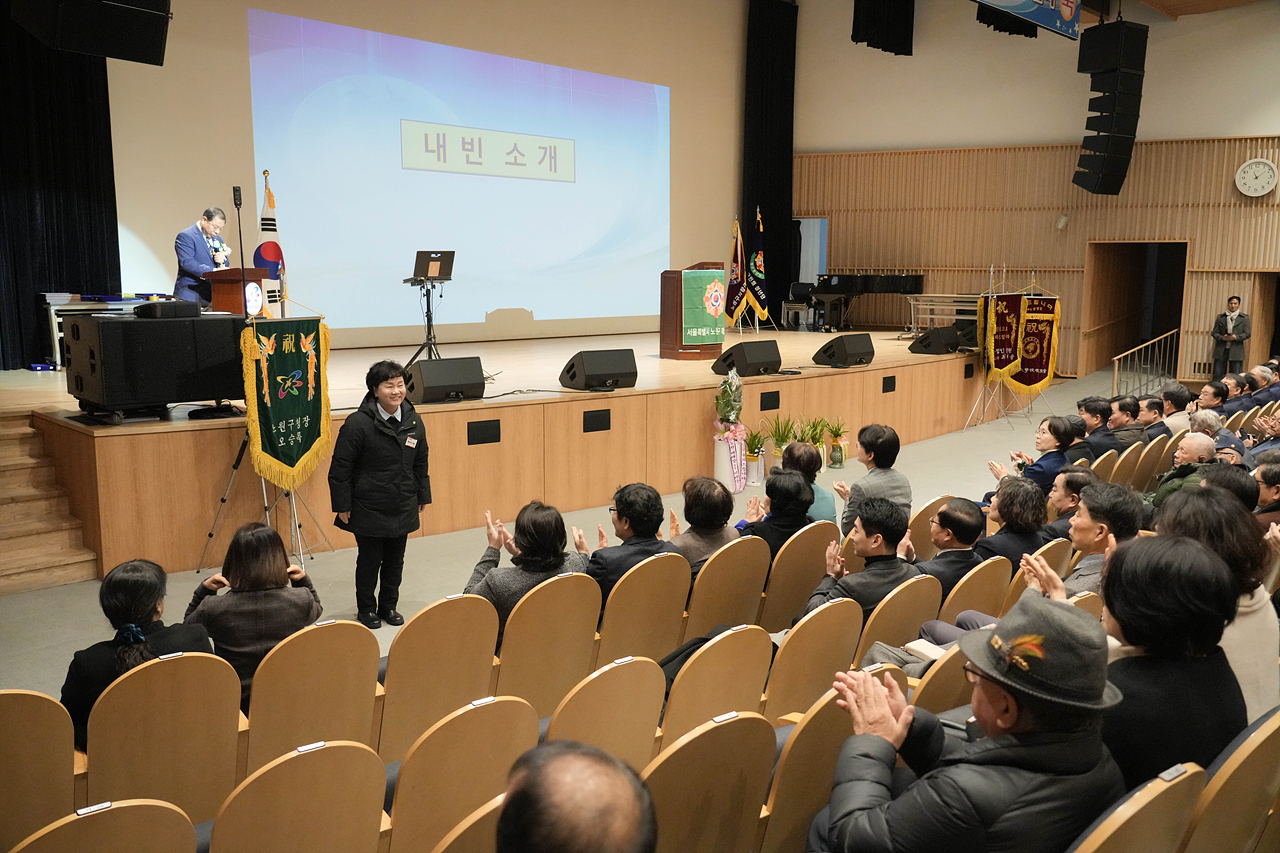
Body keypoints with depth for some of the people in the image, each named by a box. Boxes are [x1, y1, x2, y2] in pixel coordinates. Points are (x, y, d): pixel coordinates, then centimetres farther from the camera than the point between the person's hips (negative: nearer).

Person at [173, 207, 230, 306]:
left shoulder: (218, 239, 19)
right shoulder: (185, 236, -6)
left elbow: (225, 267, 22)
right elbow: (187, 262, -19)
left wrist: (222, 261, -3)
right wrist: (213, 271, -28)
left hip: (213, 296, 6)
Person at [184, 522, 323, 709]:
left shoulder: (214, 609, -19)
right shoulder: (301, 601, -16)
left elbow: (188, 627, 5)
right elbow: (316, 611, 10)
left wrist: (204, 589, 0)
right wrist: (304, 581, 6)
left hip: (236, 704, -1)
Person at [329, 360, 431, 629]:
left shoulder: (414, 422, 2)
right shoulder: (358, 423, -16)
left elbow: (420, 463, 13)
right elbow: (340, 468, -12)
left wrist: (422, 497, 15)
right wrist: (342, 506, -10)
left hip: (402, 508, 5)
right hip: (368, 510, -5)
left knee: (395, 561, 14)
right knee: (369, 561, 7)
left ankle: (389, 606, 31)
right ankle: (366, 608, 26)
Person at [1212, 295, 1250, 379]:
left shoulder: (1244, 318, 7)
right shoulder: (1221, 317, 11)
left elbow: (1247, 333, 2)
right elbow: (1214, 332, 8)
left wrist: (1236, 337, -16)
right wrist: (1222, 338, -12)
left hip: (1236, 351, -1)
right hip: (1221, 350, 1)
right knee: (1217, 375, 0)